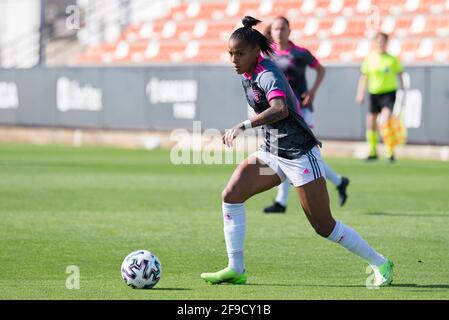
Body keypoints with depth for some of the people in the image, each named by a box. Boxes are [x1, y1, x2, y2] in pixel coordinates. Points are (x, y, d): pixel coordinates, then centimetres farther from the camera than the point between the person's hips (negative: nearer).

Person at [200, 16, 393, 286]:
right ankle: (236, 269, -4)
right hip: (271, 152, 8)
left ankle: (380, 264, 14)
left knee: (324, 226, -3)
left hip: (299, 154, -8)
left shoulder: (267, 75, -22)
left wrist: (243, 126, -49)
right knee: (231, 195, -9)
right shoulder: (248, 75, 5)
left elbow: (280, 109, -42)